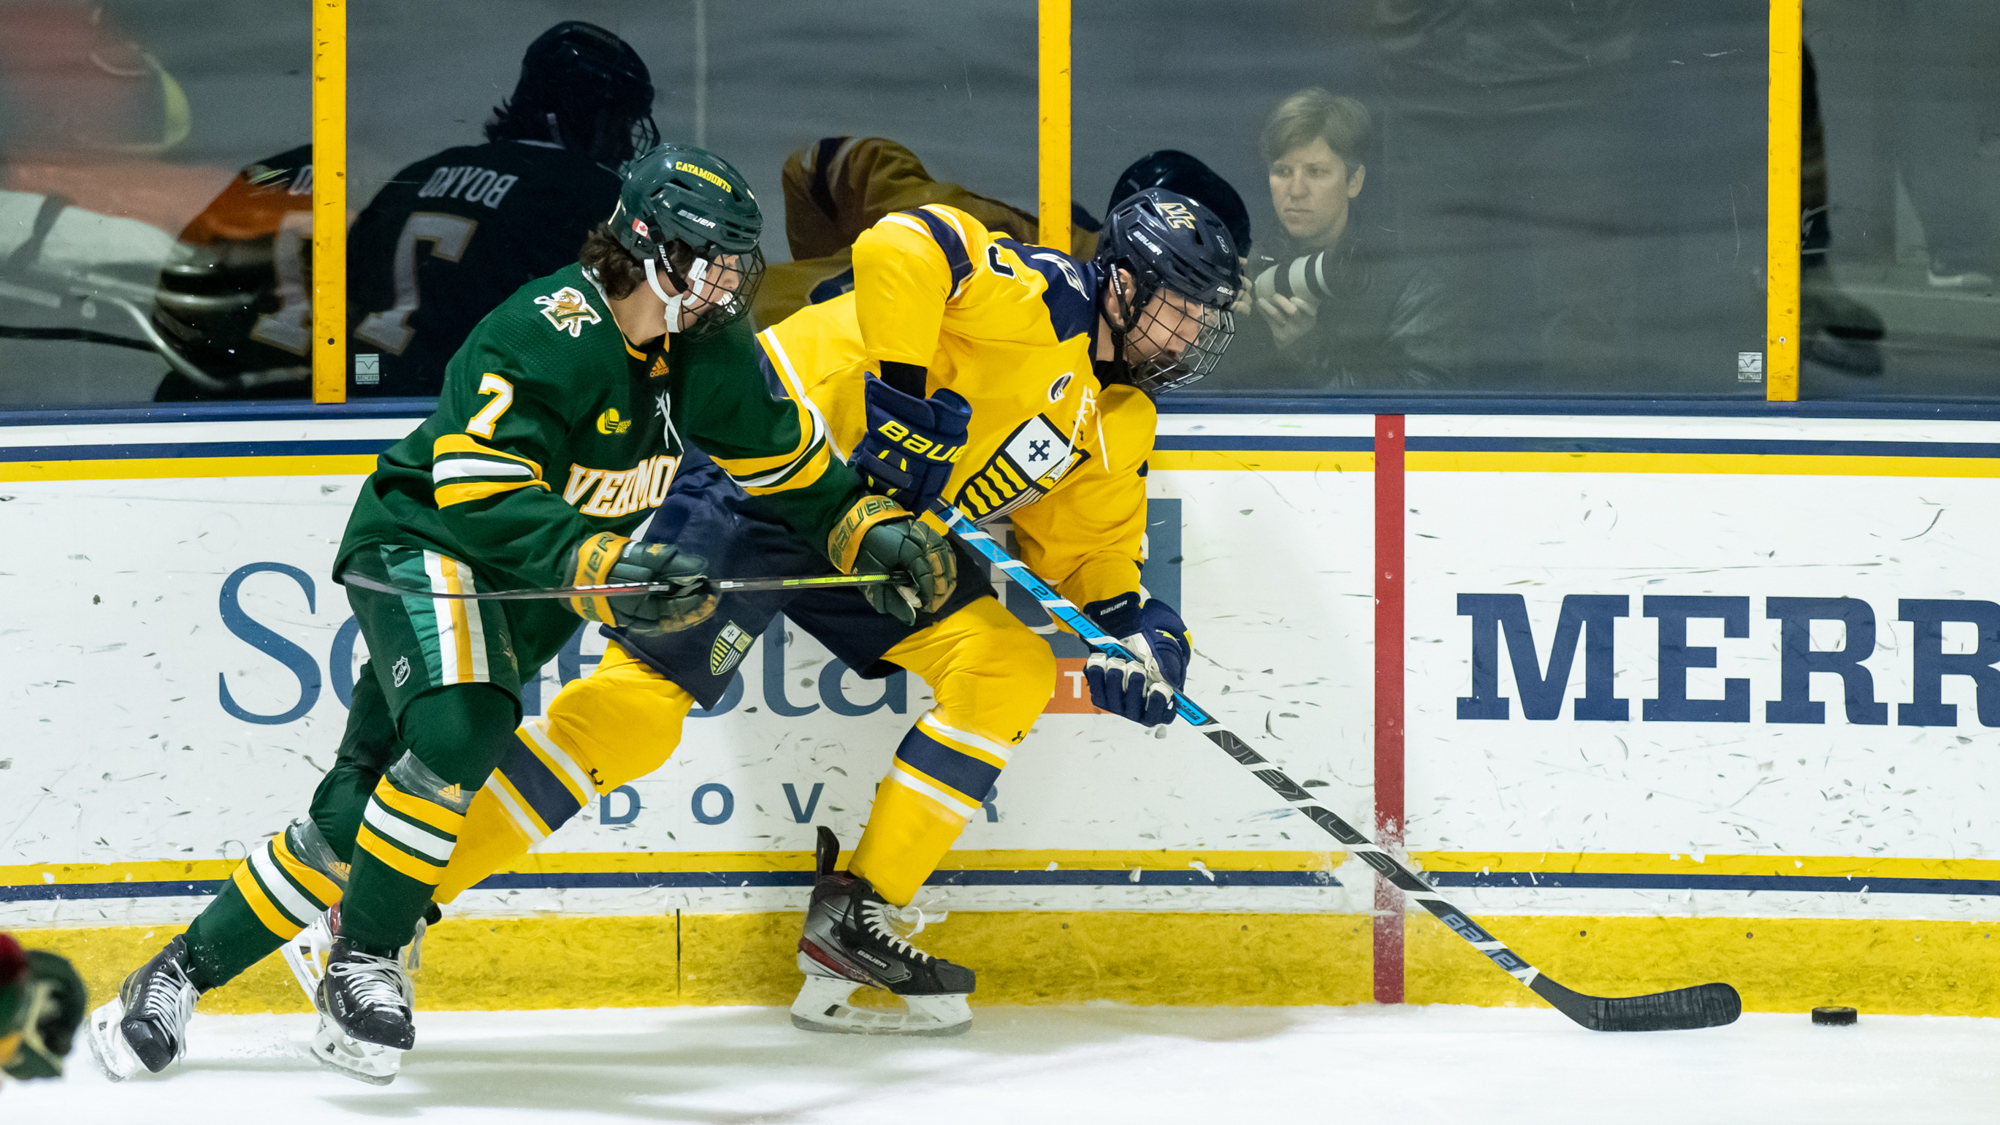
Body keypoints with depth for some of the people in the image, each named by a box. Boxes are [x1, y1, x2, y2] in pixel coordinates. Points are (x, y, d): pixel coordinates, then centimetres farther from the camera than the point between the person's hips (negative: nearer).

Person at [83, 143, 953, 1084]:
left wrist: (868, 528, 0)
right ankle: (360, 967, -20)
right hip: (426, 544, -7)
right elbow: (481, 495, -34)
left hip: (526, 594, 7)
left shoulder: (707, 348, -2)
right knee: (458, 730, -35)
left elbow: (781, 455, 13)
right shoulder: (542, 338, -27)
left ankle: (183, 973, 14)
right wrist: (602, 568, -44)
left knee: (357, 814, 3)